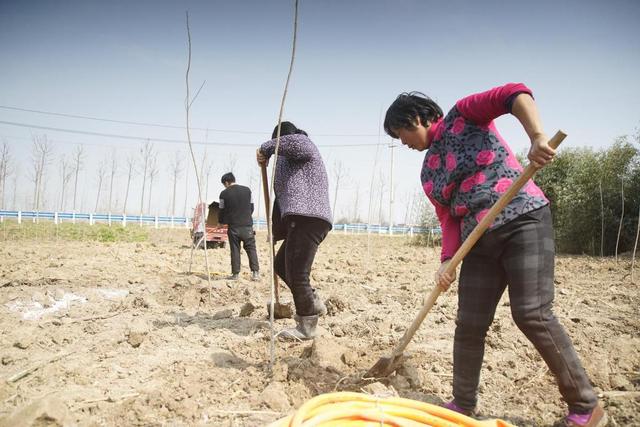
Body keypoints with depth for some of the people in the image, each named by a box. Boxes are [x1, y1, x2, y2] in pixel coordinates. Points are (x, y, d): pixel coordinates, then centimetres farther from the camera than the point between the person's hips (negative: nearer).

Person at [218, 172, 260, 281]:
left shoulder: (224, 194, -2)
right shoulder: (247, 190, 4)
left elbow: (222, 211, 5)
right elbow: (252, 207, 11)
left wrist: (222, 221, 24)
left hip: (233, 227, -1)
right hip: (247, 225, 1)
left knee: (235, 250, 7)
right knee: (251, 249, 5)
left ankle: (235, 273, 8)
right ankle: (255, 272, -5)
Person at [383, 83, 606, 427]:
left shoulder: (463, 115, 0)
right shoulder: (428, 174, 16)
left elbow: (514, 94, -13)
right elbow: (449, 219, 10)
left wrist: (537, 136, -30)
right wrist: (447, 260, -5)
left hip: (523, 220, -6)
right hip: (480, 243, 7)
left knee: (532, 314, -14)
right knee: (469, 324, 3)